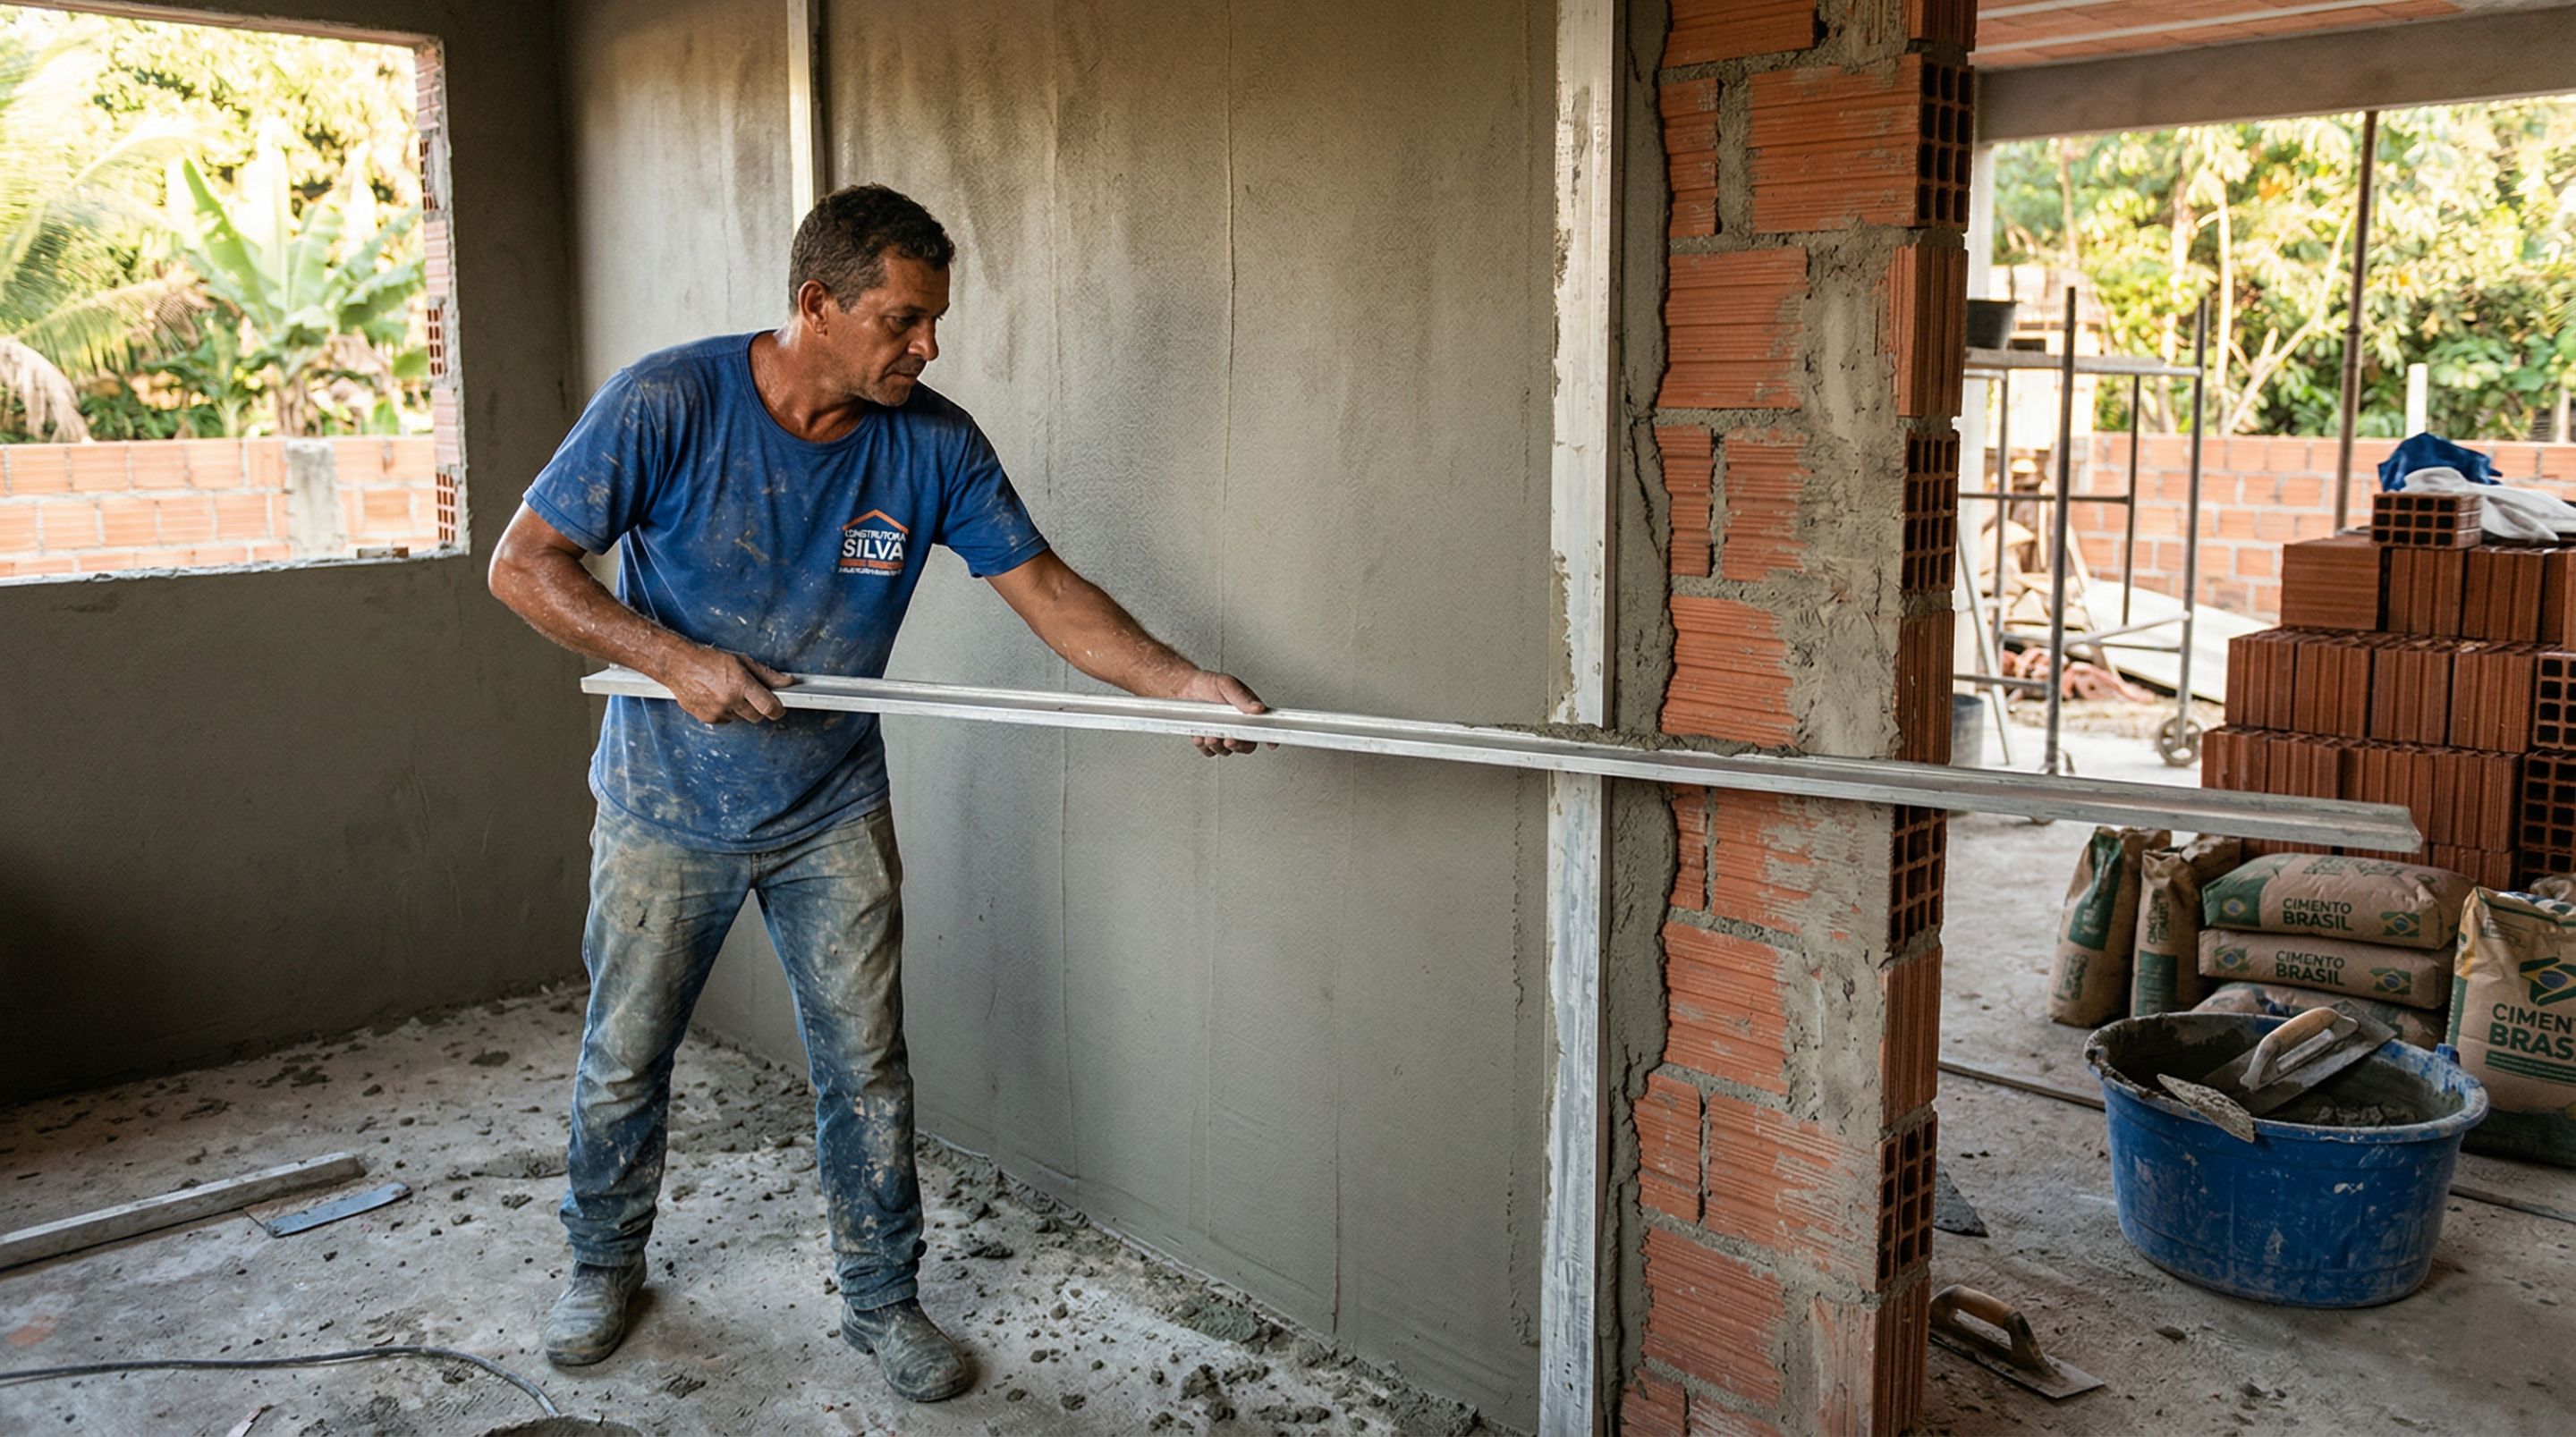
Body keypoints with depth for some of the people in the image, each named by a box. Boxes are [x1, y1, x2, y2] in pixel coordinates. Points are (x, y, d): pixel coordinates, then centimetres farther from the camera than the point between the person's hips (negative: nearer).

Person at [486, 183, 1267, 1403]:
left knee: (867, 1070, 6)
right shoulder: (667, 403, -20)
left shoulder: (934, 443, -11)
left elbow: (1044, 587, -10)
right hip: (667, 810, -1)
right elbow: (524, 565, -16)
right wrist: (676, 660, -26)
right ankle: (605, 1265, 40)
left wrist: (1178, 680, -24)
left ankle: (883, 1298, 26)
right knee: (624, 1061, 15)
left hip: (834, 817, 2)